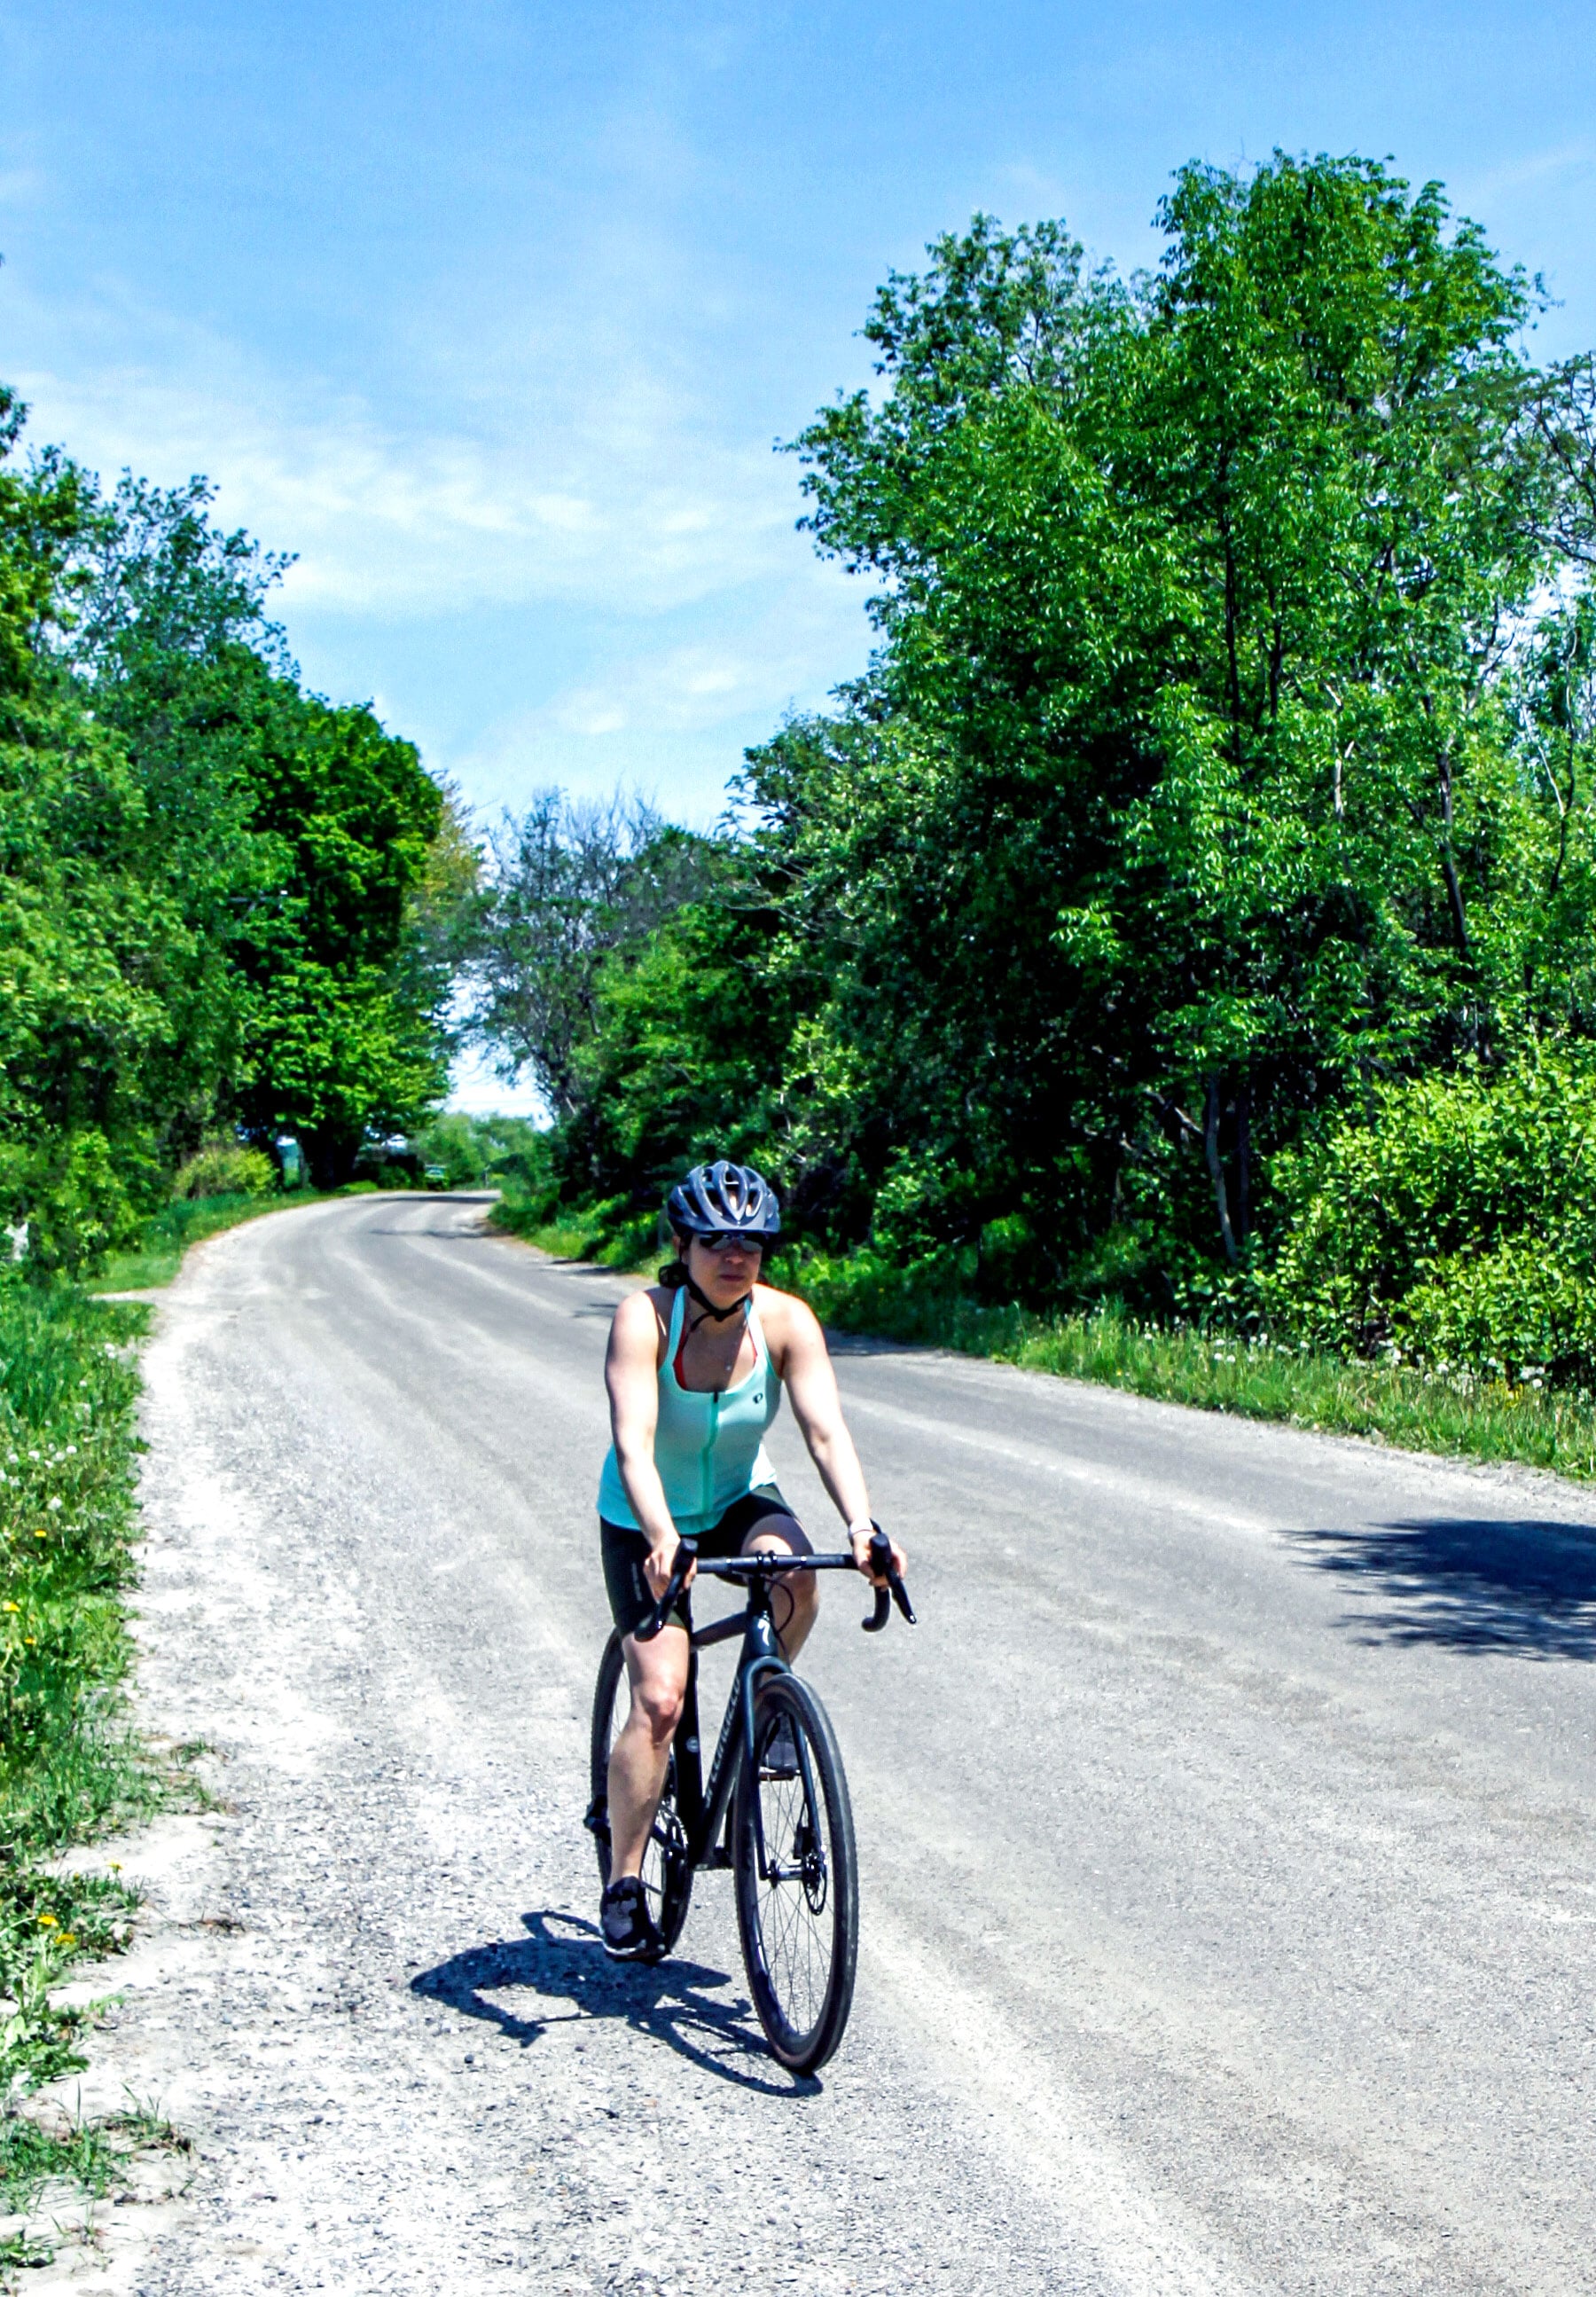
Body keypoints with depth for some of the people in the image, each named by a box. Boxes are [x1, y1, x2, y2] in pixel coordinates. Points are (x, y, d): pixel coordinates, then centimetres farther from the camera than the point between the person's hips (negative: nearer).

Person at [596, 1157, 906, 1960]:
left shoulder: (785, 1321, -17)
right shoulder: (644, 1318, -25)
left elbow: (826, 1432, -25)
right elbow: (632, 1442, -36)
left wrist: (861, 1526, -42)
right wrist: (662, 1539, -52)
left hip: (740, 1501, 2)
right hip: (646, 1520, -2)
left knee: (793, 1572, -32)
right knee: (658, 1699, -14)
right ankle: (623, 1885, 2)